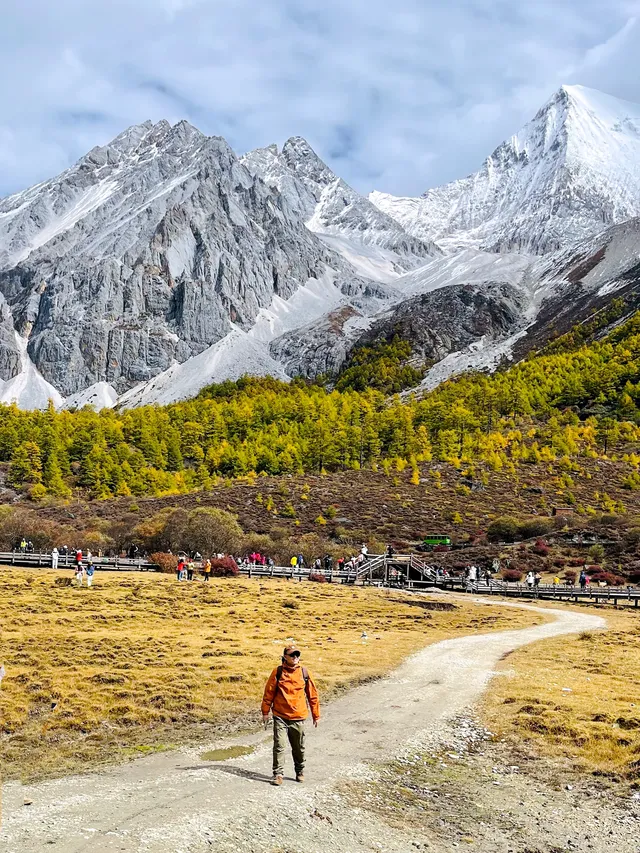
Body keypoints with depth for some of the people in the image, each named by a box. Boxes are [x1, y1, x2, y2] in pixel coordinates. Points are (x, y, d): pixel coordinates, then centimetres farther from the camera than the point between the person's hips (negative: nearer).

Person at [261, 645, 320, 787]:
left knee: (299, 747, 13)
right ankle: (278, 774, 2)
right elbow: (268, 692, 2)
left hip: (298, 717, 2)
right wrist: (265, 712, 3)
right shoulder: (278, 672, -4)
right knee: (279, 746, -7)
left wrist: (316, 715, 8)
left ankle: (300, 771, 31)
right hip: (280, 716, -1)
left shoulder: (305, 673, 0)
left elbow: (312, 695, 6)